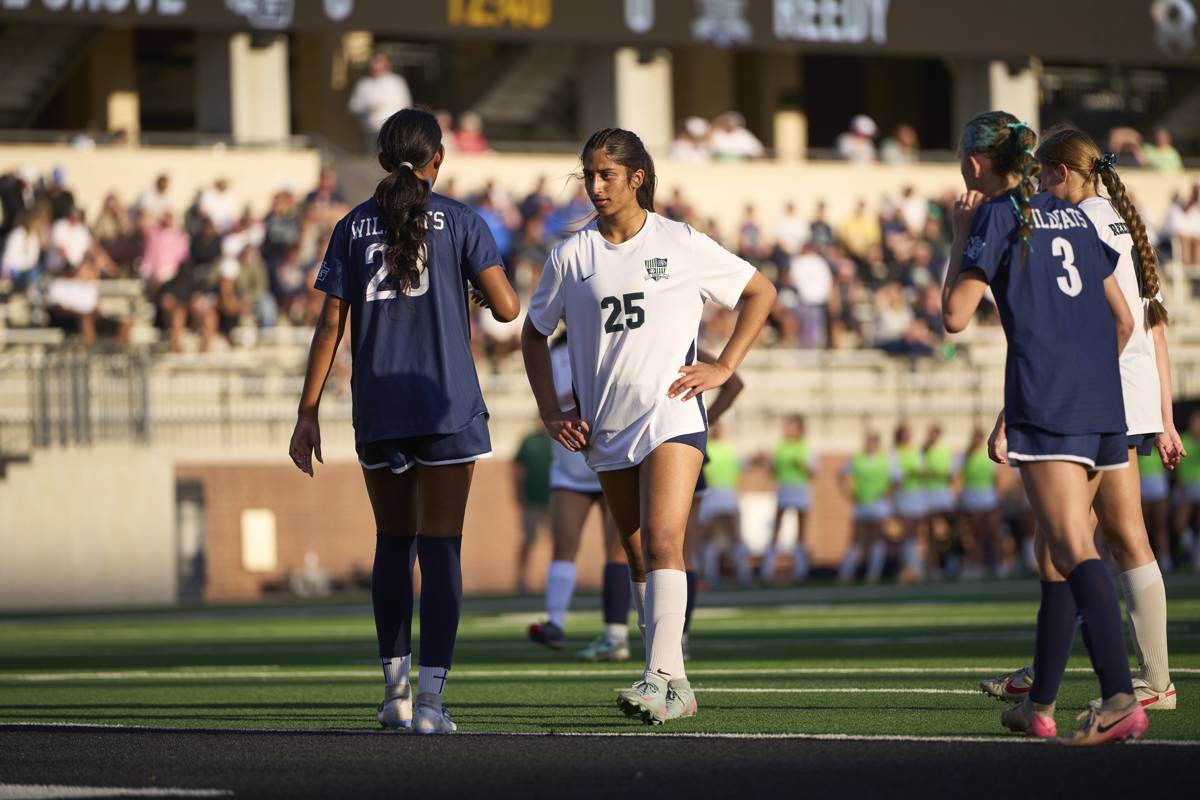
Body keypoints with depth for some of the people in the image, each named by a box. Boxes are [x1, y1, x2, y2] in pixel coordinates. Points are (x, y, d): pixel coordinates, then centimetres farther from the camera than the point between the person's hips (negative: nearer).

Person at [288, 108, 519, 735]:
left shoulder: (353, 226, 6)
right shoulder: (457, 221, 0)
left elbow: (330, 325, 2)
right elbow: (507, 308, -6)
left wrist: (308, 413, 5)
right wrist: (484, 289, 17)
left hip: (377, 407, 3)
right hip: (446, 406, -3)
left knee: (393, 542, 16)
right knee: (440, 548, -3)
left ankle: (395, 687, 18)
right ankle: (431, 696, -11)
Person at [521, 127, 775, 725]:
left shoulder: (683, 245, -1)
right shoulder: (572, 255, 5)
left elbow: (761, 292, 9)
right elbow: (534, 334, 17)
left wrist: (724, 367, 0)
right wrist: (551, 412, 7)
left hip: (672, 416, -4)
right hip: (605, 426, 4)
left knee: (662, 541, -20)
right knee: (638, 558, 8)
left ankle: (659, 677, -27)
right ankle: (676, 687, 16)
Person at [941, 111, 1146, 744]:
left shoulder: (996, 216, -1)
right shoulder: (1074, 216, 19)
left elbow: (955, 316, -5)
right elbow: (1123, 319, 22)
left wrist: (960, 236, 6)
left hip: (1045, 406, -7)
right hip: (1104, 406, 7)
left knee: (1075, 551, -15)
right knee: (1058, 550, 17)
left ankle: (1120, 698, -30)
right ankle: (1040, 704, 24)